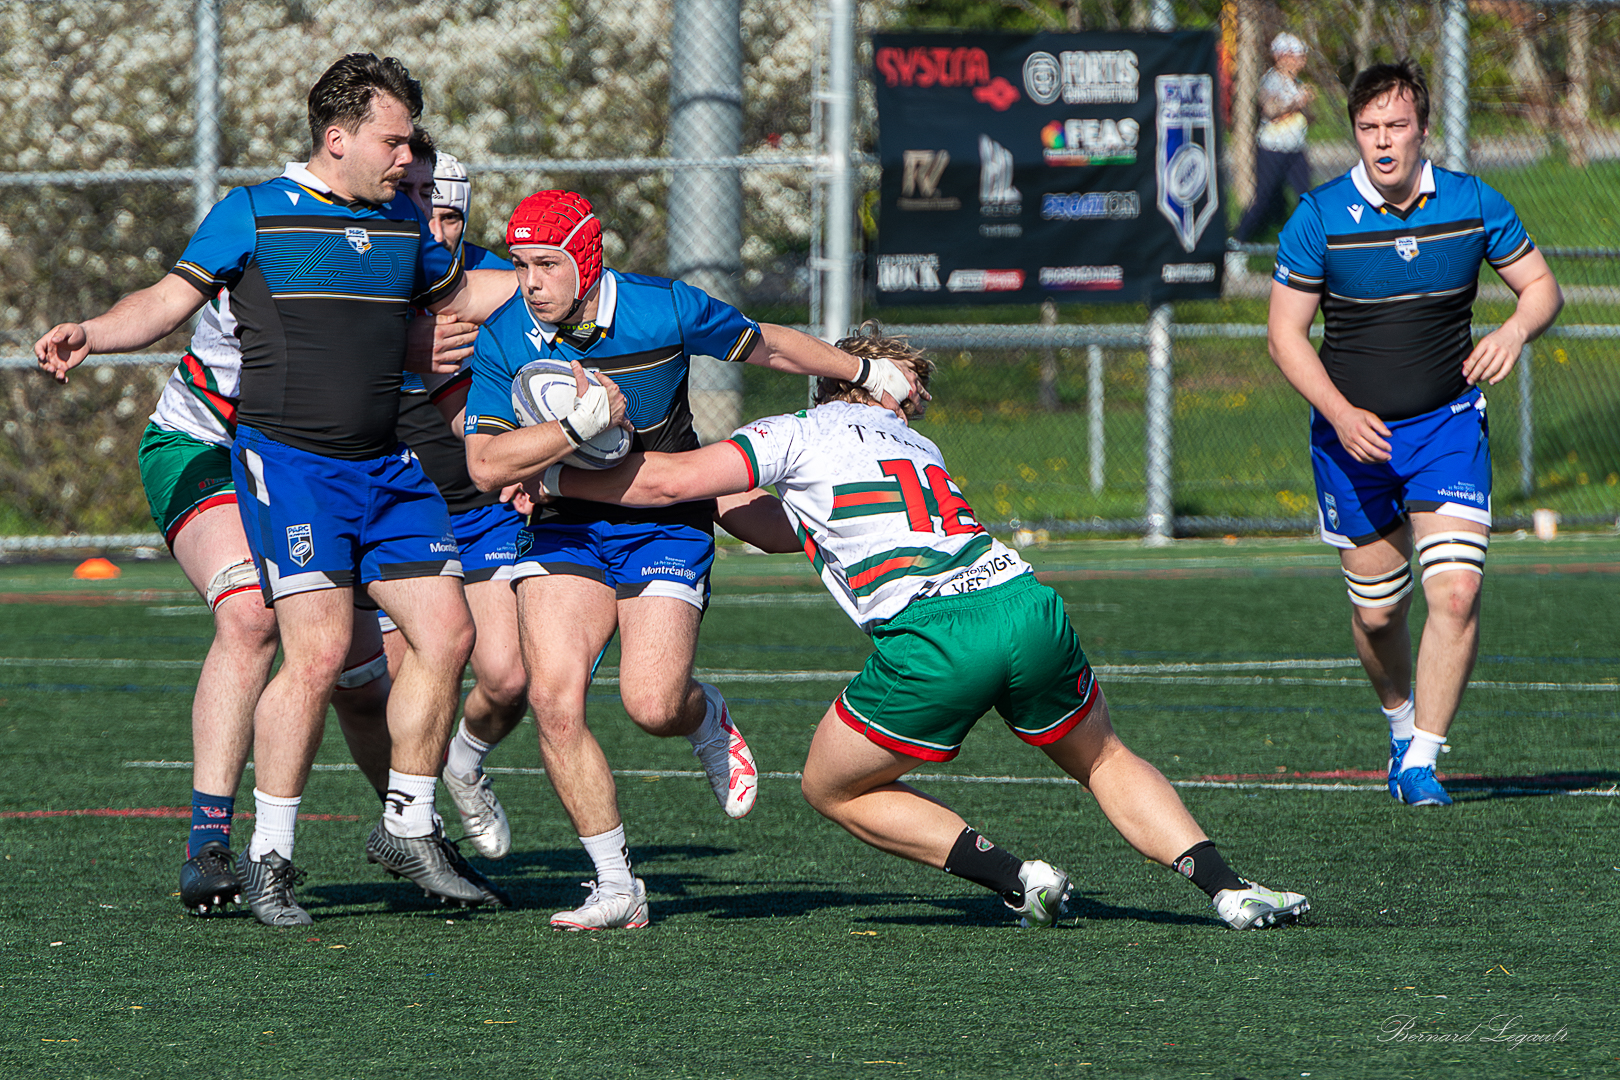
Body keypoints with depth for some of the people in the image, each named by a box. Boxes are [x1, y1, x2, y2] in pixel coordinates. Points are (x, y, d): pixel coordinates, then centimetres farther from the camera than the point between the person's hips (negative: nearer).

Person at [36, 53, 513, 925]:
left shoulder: (403, 225, 13)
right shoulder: (253, 215, -3)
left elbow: (458, 295, 31)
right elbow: (171, 299, 0)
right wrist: (91, 333, -16)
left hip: (386, 464, 6)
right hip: (287, 461, -6)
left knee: (445, 634, 0)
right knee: (318, 652, -16)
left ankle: (408, 828, 17)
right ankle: (268, 859, -6)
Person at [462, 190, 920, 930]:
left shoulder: (665, 311, -15)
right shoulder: (502, 341, -11)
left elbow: (766, 345, 3)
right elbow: (486, 467, -17)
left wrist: (865, 373, 12)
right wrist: (580, 424, -28)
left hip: (664, 527, -2)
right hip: (564, 529, 2)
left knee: (652, 705, -19)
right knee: (554, 699, -15)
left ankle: (709, 720, 22)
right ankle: (616, 887, -4)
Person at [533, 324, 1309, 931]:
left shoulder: (800, 434, 14)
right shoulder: (919, 447, 33)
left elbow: (672, 480, 6)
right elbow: (789, 530, 45)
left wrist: (553, 478, 19)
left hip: (929, 645, -5)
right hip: (1025, 604, 5)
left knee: (832, 789, 19)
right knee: (1104, 761, 30)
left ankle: (1014, 878, 5)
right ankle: (1227, 888, 10)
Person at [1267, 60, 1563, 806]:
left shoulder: (1472, 204, -6)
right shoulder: (1320, 218, -10)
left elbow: (1541, 285, 6)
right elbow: (1286, 333, -6)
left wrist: (1514, 331, -17)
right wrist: (1341, 414, -19)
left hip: (1447, 423, 0)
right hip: (1353, 433, 0)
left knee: (1456, 590, -17)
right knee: (1378, 610, 6)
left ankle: (1420, 763, -10)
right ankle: (1402, 720, 37)